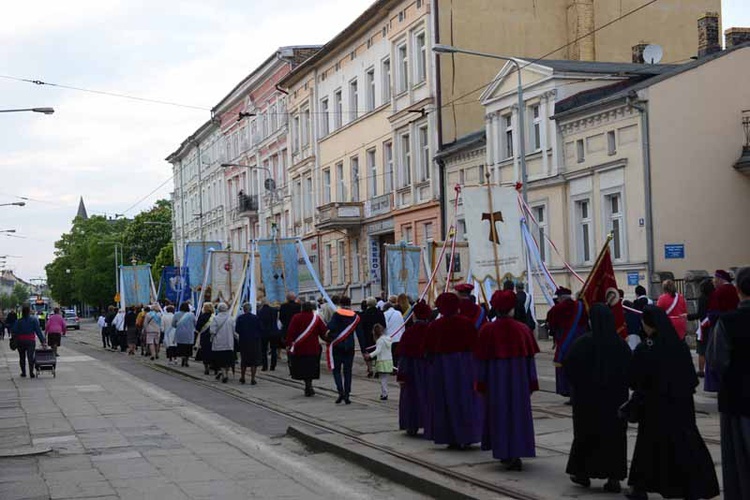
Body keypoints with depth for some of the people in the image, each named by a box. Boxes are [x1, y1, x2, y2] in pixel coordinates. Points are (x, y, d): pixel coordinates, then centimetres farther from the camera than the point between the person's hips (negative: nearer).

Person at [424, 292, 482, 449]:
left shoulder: (434, 326, -6)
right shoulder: (466, 323, -6)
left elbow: (429, 349, 0)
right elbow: (475, 344, -2)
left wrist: (433, 364, 16)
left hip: (442, 366, 0)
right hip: (466, 365, 0)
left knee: (446, 401, 6)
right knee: (466, 400, 9)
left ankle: (451, 438, 7)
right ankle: (467, 437, 10)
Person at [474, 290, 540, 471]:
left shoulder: (487, 330, -7)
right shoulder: (523, 329, -3)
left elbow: (482, 359, -3)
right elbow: (530, 358, 0)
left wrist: (481, 384, 4)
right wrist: (532, 383, 8)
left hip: (496, 377, -1)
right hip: (518, 377, 1)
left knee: (499, 413, 9)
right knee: (518, 412, 8)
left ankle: (504, 454, 11)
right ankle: (516, 454, 6)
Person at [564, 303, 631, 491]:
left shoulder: (584, 342, -13)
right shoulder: (621, 344, -5)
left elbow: (568, 366, -12)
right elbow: (630, 370, 0)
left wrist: (576, 385, 4)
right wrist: (620, 387, 12)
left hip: (587, 397, -2)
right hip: (615, 399, 2)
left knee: (586, 434, 13)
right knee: (614, 435, 8)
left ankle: (583, 472, 22)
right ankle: (614, 477, 6)